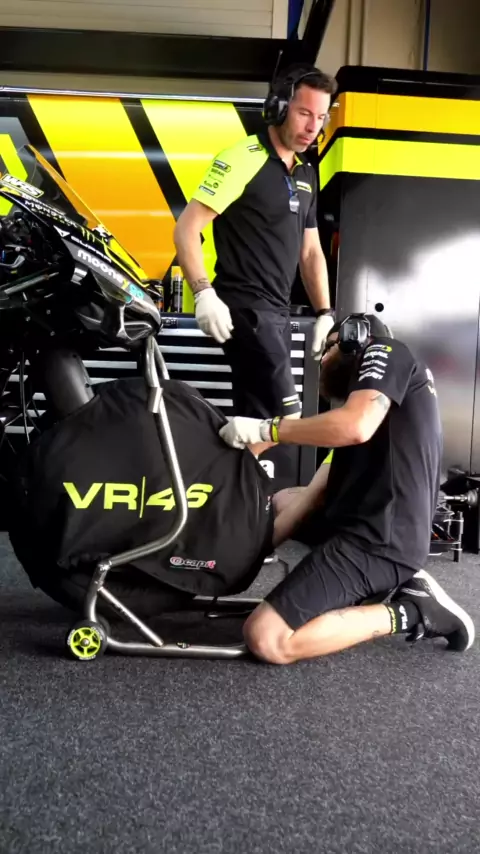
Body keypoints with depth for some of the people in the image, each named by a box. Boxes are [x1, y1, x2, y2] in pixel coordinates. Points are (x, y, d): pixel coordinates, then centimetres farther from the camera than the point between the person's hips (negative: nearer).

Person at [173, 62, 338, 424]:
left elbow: (310, 250, 20)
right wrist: (205, 295, -25)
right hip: (244, 309, -8)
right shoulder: (241, 159, -10)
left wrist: (325, 313, 12)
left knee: (258, 416, 12)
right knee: (286, 414, -14)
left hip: (277, 313, 8)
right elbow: (186, 229, -14)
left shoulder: (306, 173, 15)